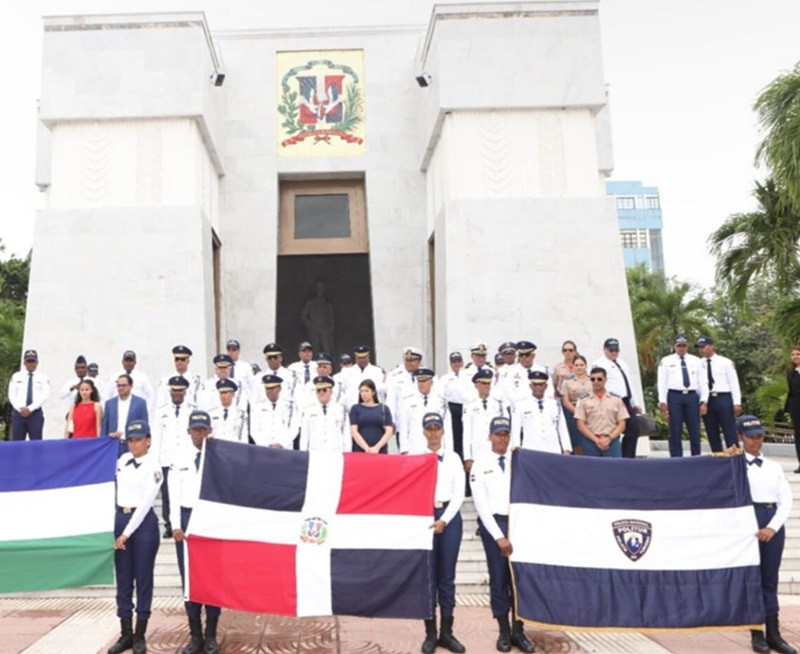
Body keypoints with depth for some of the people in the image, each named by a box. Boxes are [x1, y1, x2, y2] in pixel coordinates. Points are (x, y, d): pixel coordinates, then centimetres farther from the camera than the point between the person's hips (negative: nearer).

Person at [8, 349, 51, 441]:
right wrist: (21, 409, -11)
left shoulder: (43, 377, 7)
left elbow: (45, 395, -4)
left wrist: (30, 408, -13)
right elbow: (11, 395, 3)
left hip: (36, 413, -1)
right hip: (18, 412, 1)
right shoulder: (16, 376, 11)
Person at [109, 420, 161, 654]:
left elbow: (145, 503, -12)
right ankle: (125, 634, 19)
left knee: (143, 579, 3)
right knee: (123, 579, 9)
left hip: (144, 522, -5)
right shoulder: (122, 460, 8)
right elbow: (119, 490, 13)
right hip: (120, 519, 5)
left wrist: (127, 533, -14)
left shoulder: (153, 467, -8)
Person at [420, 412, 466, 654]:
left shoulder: (453, 458, 8)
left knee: (447, 577, 6)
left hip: (449, 517, 1)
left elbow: (459, 493, 3)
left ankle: (447, 632, 15)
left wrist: (444, 519, -9)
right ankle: (430, 633, 12)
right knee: (428, 576, 3)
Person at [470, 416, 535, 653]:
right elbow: (481, 503, -4)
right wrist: (499, 536, -9)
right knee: (498, 579, 6)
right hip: (493, 523, -1)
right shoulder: (480, 463, 0)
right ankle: (504, 631, 18)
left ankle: (518, 630, 18)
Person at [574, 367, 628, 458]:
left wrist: (609, 438, -8)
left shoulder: (616, 400, 9)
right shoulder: (584, 401, 6)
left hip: (612, 442, 1)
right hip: (591, 442, 0)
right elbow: (580, 425, 1)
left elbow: (622, 424, 6)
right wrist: (596, 440, -10)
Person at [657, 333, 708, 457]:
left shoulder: (695, 361, 13)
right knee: (675, 432, 0)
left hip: (692, 396, 2)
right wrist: (663, 402, -8)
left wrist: (703, 401, 0)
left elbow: (702, 382, 10)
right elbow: (662, 383, 1)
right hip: (674, 397, -2)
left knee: (695, 431, 6)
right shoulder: (666, 361, 5)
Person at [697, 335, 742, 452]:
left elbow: (734, 382, 0)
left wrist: (737, 402, -6)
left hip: (723, 398, -3)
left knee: (730, 432, -2)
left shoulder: (725, 362, 2)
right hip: (707, 400, 3)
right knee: (712, 434, 8)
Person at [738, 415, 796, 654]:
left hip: (774, 523, 3)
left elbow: (786, 501, 5)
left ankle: (773, 634, 14)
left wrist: (773, 527, -9)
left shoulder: (774, 467, 13)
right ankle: (757, 634, 10)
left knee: (770, 580, 8)